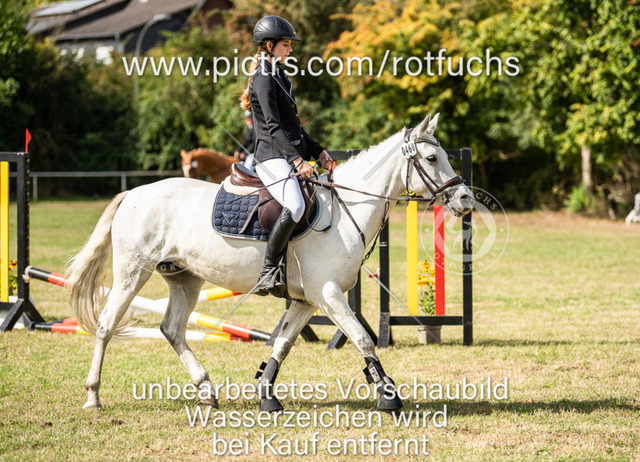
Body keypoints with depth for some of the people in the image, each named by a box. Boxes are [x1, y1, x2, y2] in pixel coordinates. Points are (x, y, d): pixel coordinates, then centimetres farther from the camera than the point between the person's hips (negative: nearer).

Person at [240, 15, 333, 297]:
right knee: (295, 206, -31)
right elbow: (273, 126, -18)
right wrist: (297, 160, -26)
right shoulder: (263, 79, -8)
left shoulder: (279, 78, 21)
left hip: (290, 156, 10)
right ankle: (268, 274, -29)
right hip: (272, 157, -10)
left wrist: (318, 152, 18)